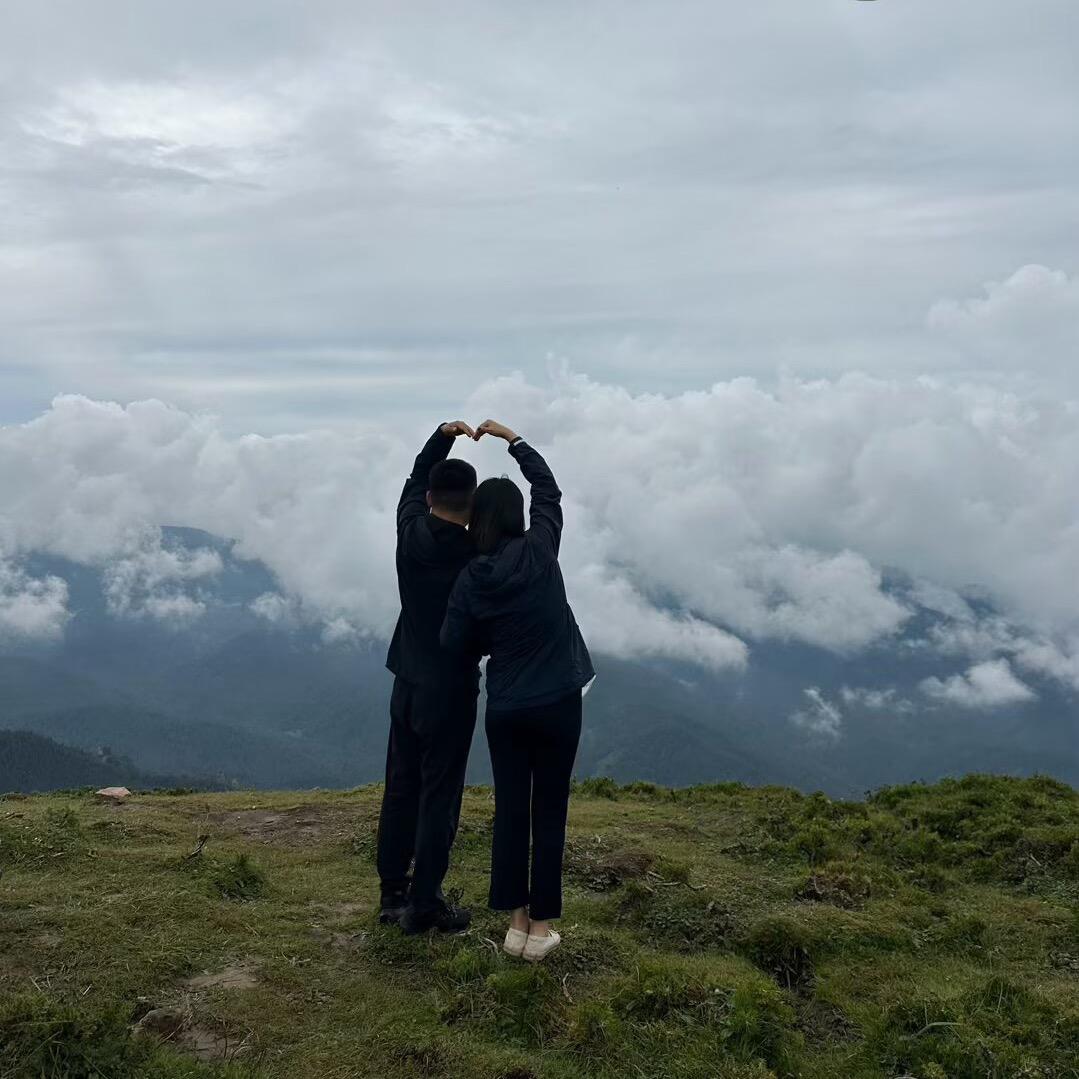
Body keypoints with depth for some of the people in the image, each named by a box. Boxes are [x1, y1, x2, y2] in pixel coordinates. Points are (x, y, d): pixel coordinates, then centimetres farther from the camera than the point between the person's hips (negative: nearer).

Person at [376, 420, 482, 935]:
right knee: (439, 798, 3)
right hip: (450, 689, -6)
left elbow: (415, 481, 16)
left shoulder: (411, 531, -3)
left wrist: (442, 437, 9)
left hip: (408, 682, 6)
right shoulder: (475, 555, -19)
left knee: (401, 789, 15)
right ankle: (423, 905, 9)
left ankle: (392, 892, 25)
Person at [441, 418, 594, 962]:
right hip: (557, 703, -2)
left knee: (510, 810, 13)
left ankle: (516, 921, 20)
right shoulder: (539, 550, -12)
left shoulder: (471, 577, -7)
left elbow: (456, 643, -2)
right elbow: (549, 488, 3)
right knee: (549, 813, 8)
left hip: (504, 708, 2)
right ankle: (541, 925, 15)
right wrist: (511, 438, 12)